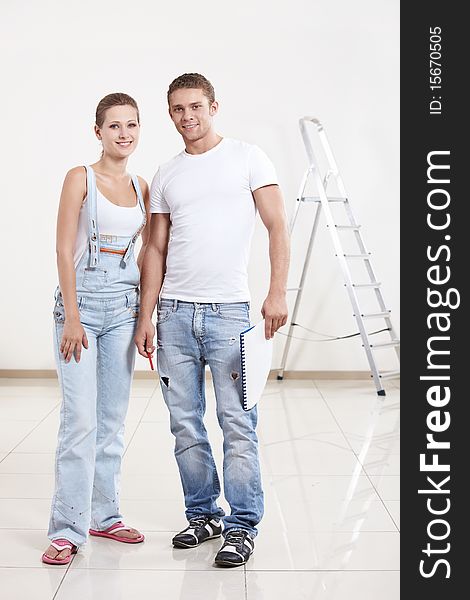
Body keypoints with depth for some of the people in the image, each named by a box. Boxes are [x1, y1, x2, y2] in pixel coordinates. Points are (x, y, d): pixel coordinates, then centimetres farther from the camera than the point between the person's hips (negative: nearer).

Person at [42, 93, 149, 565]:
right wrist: (72, 317, -15)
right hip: (82, 302, -5)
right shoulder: (80, 178, -4)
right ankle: (67, 529, 1)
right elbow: (64, 250, -9)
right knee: (80, 420, -8)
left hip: (124, 306, 5)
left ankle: (104, 515, 21)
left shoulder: (140, 187, 10)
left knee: (113, 419, 10)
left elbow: (152, 245, 21)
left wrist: (140, 299, 12)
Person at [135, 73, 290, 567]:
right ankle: (202, 514, 23)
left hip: (229, 310, -4)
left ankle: (242, 526, 8)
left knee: (238, 425, -3)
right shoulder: (165, 176, 15)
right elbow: (156, 250, 13)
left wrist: (277, 292, -13)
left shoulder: (247, 158, 4)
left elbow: (277, 227, -1)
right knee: (185, 424, 9)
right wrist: (145, 317, 7)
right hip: (174, 313, 4)